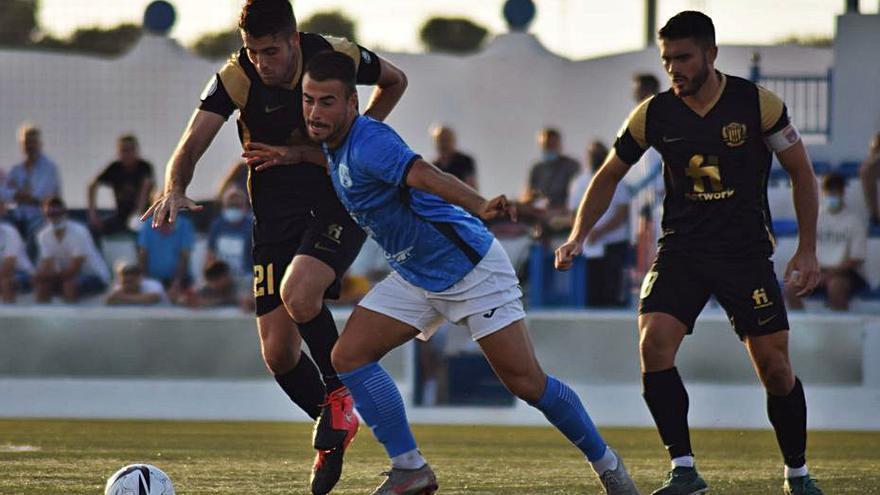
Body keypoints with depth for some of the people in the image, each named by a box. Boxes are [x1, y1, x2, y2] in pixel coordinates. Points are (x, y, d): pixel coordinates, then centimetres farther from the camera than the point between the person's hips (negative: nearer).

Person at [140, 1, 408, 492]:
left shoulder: (335, 56, -11)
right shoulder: (235, 78, -12)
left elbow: (395, 81, 11)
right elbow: (192, 144, -21)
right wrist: (175, 189, -41)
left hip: (340, 203, -2)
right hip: (276, 213, 2)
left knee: (297, 293, -31)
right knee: (278, 354, -4)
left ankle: (340, 391, -7)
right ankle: (335, 430, 22)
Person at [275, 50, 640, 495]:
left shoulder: (367, 143, -27)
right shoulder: (334, 145, 1)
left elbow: (421, 174, -47)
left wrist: (479, 206, -63)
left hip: (471, 267, -9)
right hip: (414, 278, 9)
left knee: (526, 383, -8)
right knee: (349, 356, -7)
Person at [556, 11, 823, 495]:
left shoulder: (758, 104, -8)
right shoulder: (653, 114, -2)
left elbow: (801, 171, 2)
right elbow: (609, 176, 11)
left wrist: (807, 250, -2)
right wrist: (577, 236, -1)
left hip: (747, 251, -2)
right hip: (681, 250, 2)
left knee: (775, 368, -4)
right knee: (653, 344, -20)